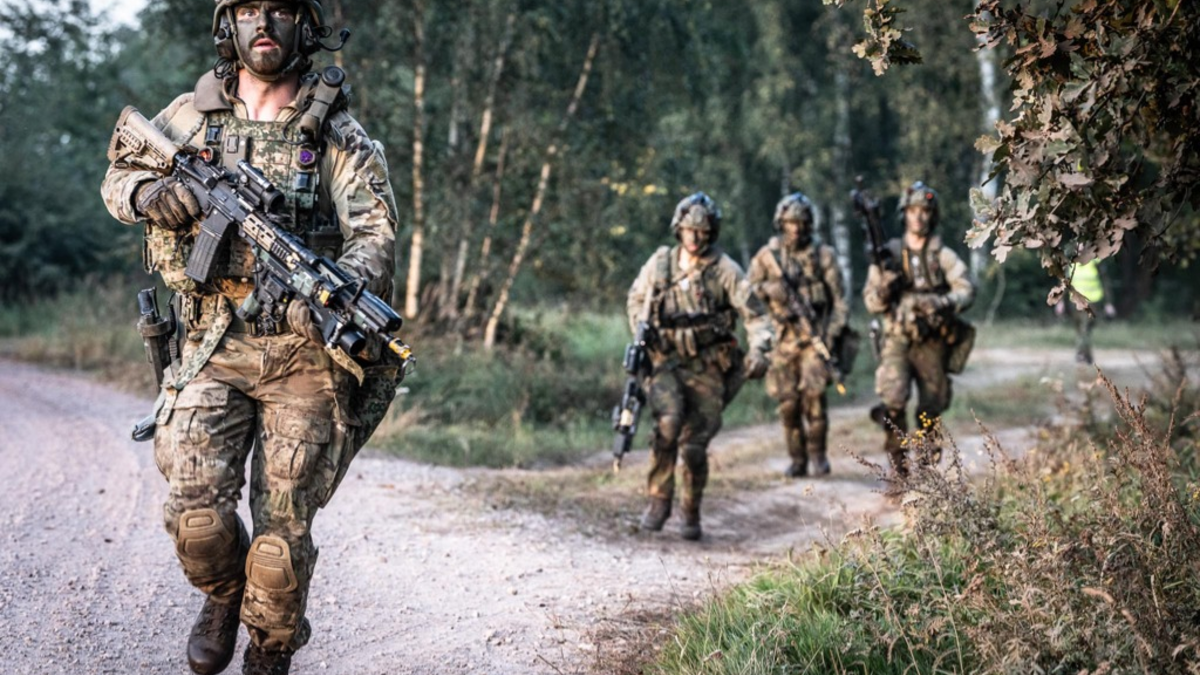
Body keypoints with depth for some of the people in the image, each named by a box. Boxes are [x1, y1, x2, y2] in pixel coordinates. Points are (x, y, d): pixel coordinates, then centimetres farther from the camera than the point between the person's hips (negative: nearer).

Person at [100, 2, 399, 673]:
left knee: (285, 524, 0)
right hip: (215, 346, 2)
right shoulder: (190, 117, 7)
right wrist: (153, 193, -9)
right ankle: (223, 596, 23)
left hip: (303, 354, -1)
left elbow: (375, 232, -10)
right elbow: (119, 178, 17)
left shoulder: (339, 135, 0)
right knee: (196, 505, -10)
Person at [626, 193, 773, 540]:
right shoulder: (659, 263, 5)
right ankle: (659, 499, -10)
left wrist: (758, 351, -20)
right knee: (668, 423, -25)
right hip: (665, 363, 1)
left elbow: (755, 313, -4)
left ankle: (691, 513, 20)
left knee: (695, 446, -1)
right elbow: (636, 298, 21)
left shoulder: (724, 270, -3)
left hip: (707, 367, -1)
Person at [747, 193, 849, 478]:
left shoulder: (823, 255, 4)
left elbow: (839, 300, 4)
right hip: (783, 338, 2)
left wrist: (831, 334, -6)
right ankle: (797, 460, 12)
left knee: (813, 393, -16)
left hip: (815, 336, -2)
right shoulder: (766, 256, 7)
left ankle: (818, 453, -1)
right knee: (788, 401, 0)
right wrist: (771, 290, -10)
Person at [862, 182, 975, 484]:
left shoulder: (944, 255, 5)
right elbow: (871, 302, 7)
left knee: (930, 412, 4)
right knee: (893, 401, -19)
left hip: (932, 343, 1)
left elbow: (966, 290, -7)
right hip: (897, 341, -1)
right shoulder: (889, 254, 7)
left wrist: (943, 303, -25)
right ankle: (898, 463, -6)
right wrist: (884, 287, -15)